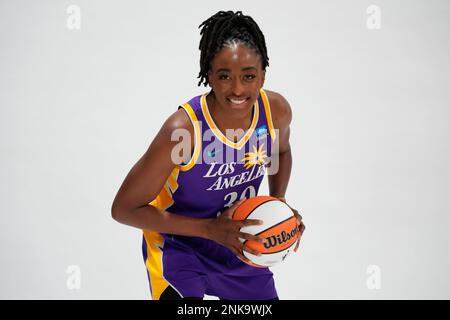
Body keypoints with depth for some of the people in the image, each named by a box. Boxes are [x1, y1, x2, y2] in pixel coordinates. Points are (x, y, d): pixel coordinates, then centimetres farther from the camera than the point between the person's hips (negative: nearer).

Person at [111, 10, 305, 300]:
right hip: (177, 246, -5)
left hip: (240, 241, 5)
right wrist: (210, 229, -29)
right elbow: (124, 208, -25)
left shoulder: (277, 110, -17)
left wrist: (279, 202, -8)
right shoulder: (183, 129, -33)